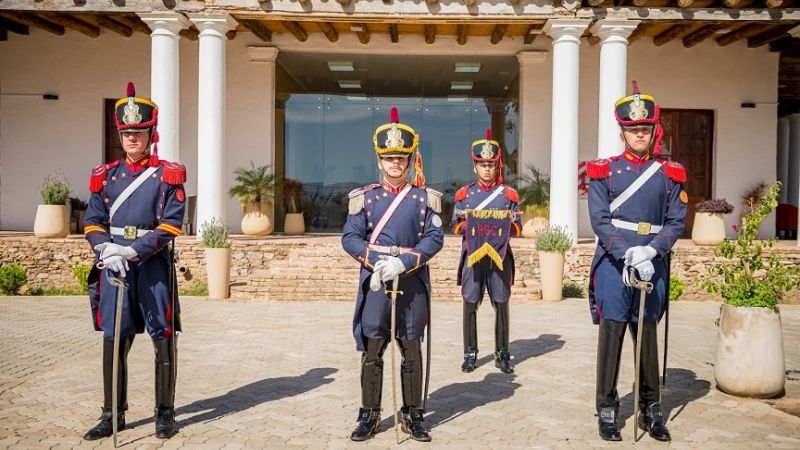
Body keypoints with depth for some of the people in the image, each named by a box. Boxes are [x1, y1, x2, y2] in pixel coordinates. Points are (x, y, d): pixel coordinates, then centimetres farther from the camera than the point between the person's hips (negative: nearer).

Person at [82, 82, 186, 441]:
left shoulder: (168, 175, 1)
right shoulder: (106, 175, 12)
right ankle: (112, 414, 20)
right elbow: (93, 222, 7)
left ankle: (165, 413, 16)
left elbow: (171, 225, -8)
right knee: (113, 340, 6)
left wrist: (134, 250, -18)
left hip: (153, 263, -3)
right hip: (113, 265, 3)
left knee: (163, 339, 2)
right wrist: (107, 250, -13)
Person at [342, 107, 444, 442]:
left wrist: (403, 263, -18)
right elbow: (350, 238, 0)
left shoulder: (425, 198, 4)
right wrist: (378, 261, -16)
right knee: (372, 350, 4)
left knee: (411, 351, 8)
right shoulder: (364, 197, 5)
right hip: (375, 281, 0)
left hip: (413, 283, 0)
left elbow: (435, 238, -4)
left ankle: (412, 415, 20)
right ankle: (369, 415, 17)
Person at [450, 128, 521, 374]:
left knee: (501, 305, 3)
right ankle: (470, 354, 14)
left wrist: (505, 224, -13)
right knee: (470, 306, 2)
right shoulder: (464, 194, 7)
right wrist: (469, 223, -12)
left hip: (500, 257, 0)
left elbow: (517, 227, 7)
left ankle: (502, 354, 14)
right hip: (472, 255, 0)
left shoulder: (509, 194, 7)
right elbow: (454, 225, 7)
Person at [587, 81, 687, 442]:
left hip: (653, 266, 2)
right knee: (611, 333, 2)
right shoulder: (604, 171, 1)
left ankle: (651, 409, 24)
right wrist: (629, 257, -18)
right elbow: (600, 220, -7)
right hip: (613, 264, -2)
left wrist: (650, 250, -15)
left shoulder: (670, 175, 7)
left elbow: (676, 222, 3)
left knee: (647, 335, 11)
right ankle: (607, 409, 12)